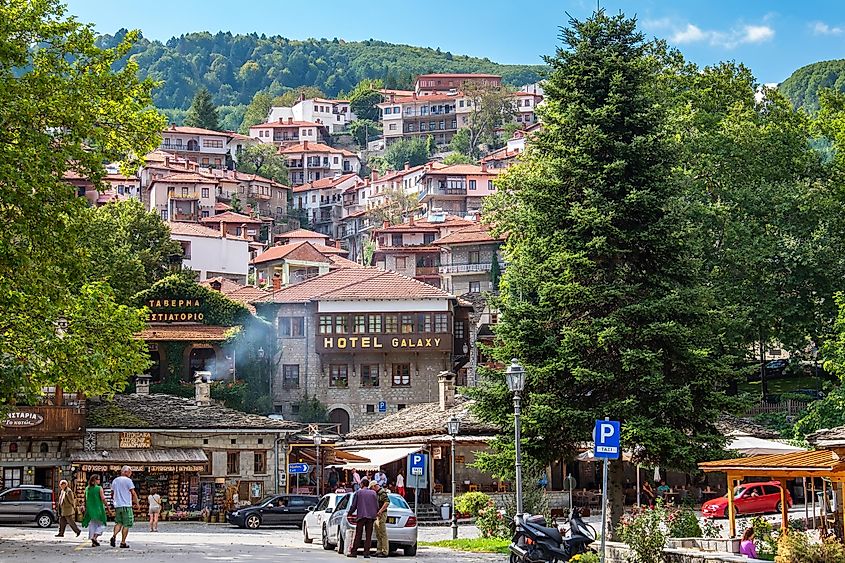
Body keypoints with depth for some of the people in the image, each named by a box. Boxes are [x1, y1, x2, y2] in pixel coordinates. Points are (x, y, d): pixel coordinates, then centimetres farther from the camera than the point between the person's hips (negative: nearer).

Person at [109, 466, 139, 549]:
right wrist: (136, 503, 2)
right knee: (126, 525, 1)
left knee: (118, 523, 14)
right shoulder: (128, 480, -7)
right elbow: (133, 493, -8)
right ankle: (123, 542, 0)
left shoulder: (115, 480, 11)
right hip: (126, 505, -6)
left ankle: (114, 536, -11)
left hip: (117, 505, 6)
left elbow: (112, 493, 17)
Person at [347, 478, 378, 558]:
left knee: (358, 535, 2)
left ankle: (354, 552, 1)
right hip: (371, 516, 2)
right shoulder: (373, 493, 6)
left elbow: (353, 505, 1)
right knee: (368, 536, 3)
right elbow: (377, 505, 7)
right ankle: (366, 553, -2)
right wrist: (376, 513, 22)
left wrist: (350, 513, 16)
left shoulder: (358, 492, 0)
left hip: (361, 515, -2)